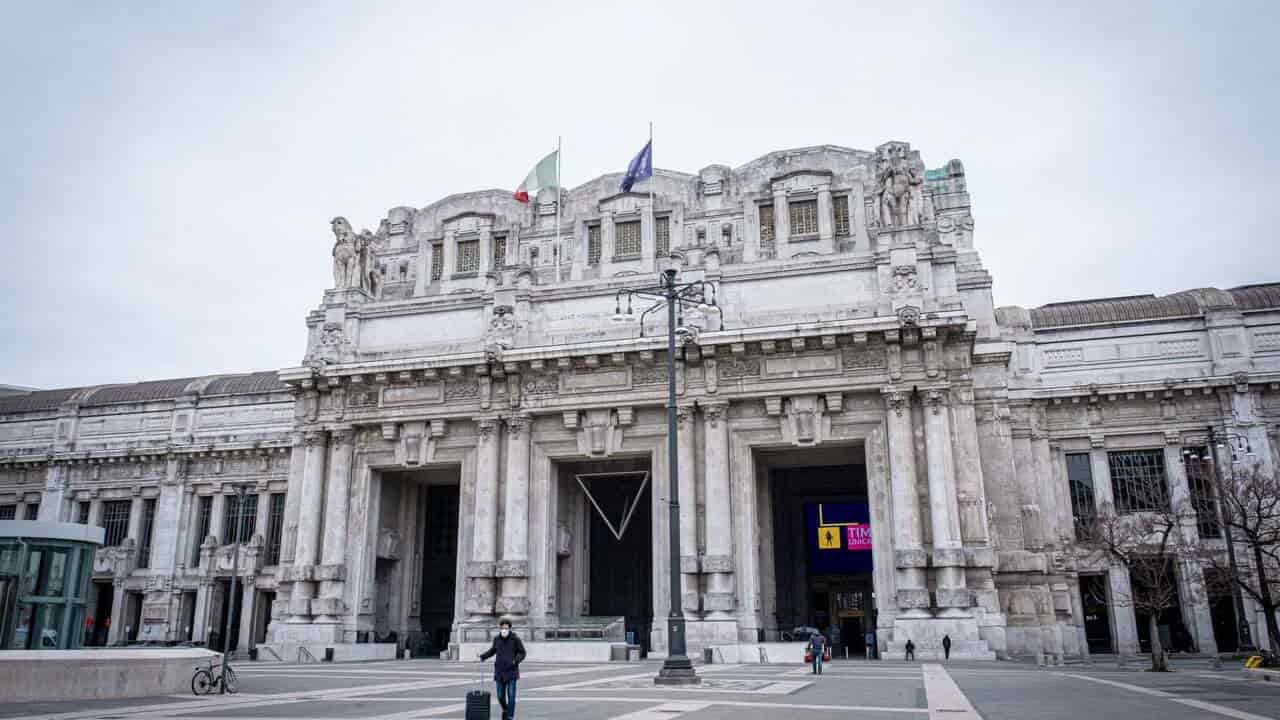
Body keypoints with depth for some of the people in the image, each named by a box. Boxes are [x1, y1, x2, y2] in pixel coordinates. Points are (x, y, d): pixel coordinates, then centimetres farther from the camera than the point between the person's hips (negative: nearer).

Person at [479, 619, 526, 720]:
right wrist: (482, 656, 5)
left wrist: (516, 660, -22)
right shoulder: (497, 639, 2)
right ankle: (505, 710, 36)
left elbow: (522, 653, -2)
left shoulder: (515, 639, -8)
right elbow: (493, 650, 19)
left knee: (511, 696, -6)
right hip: (499, 672, 3)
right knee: (500, 696, 7)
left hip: (511, 671, -3)